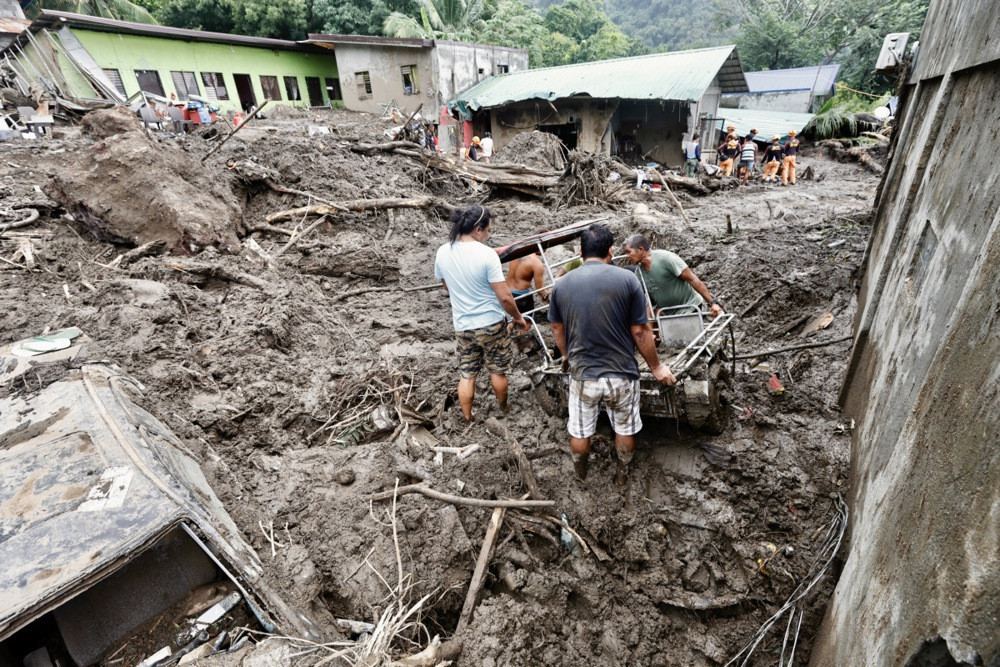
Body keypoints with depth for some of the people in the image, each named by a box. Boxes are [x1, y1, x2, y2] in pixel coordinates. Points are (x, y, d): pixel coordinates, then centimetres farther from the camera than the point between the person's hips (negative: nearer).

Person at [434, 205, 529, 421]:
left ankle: (467, 419, 27)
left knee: (466, 375, 16)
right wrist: (518, 317, -3)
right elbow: (504, 297, -19)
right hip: (492, 324, -3)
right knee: (497, 371, 17)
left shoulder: (443, 252, -4)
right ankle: (503, 410, 38)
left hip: (462, 326, 4)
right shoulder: (486, 254, -21)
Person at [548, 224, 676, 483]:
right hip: (621, 374, -1)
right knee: (625, 429, 24)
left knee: (579, 431, 23)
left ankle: (581, 472, 46)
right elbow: (640, 331, -9)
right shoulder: (627, 279, -11)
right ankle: (622, 472, 44)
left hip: (582, 374, 2)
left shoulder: (562, 284, -3)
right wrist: (656, 367, 5)